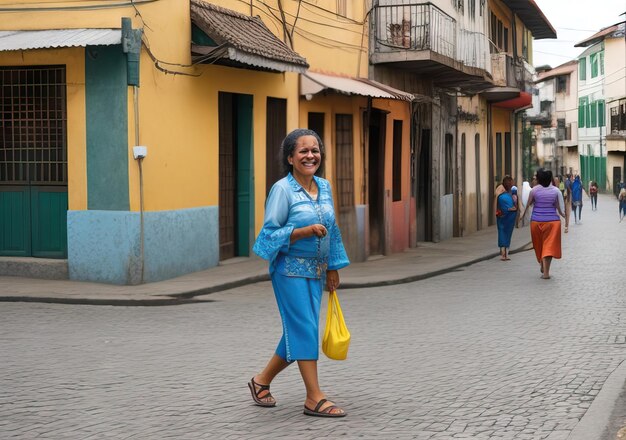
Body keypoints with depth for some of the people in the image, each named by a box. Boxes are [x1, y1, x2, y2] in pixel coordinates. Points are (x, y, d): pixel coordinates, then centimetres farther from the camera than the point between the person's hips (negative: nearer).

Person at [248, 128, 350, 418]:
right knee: (305, 329, -8)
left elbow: (332, 230, 17)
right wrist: (306, 231, -23)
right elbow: (271, 232, -12)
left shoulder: (324, 187, 9)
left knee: (298, 332, 10)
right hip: (290, 270, -7)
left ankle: (262, 380, 28)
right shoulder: (282, 189, -10)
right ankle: (314, 398, -2)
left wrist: (333, 268, 17)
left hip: (316, 271, 7)